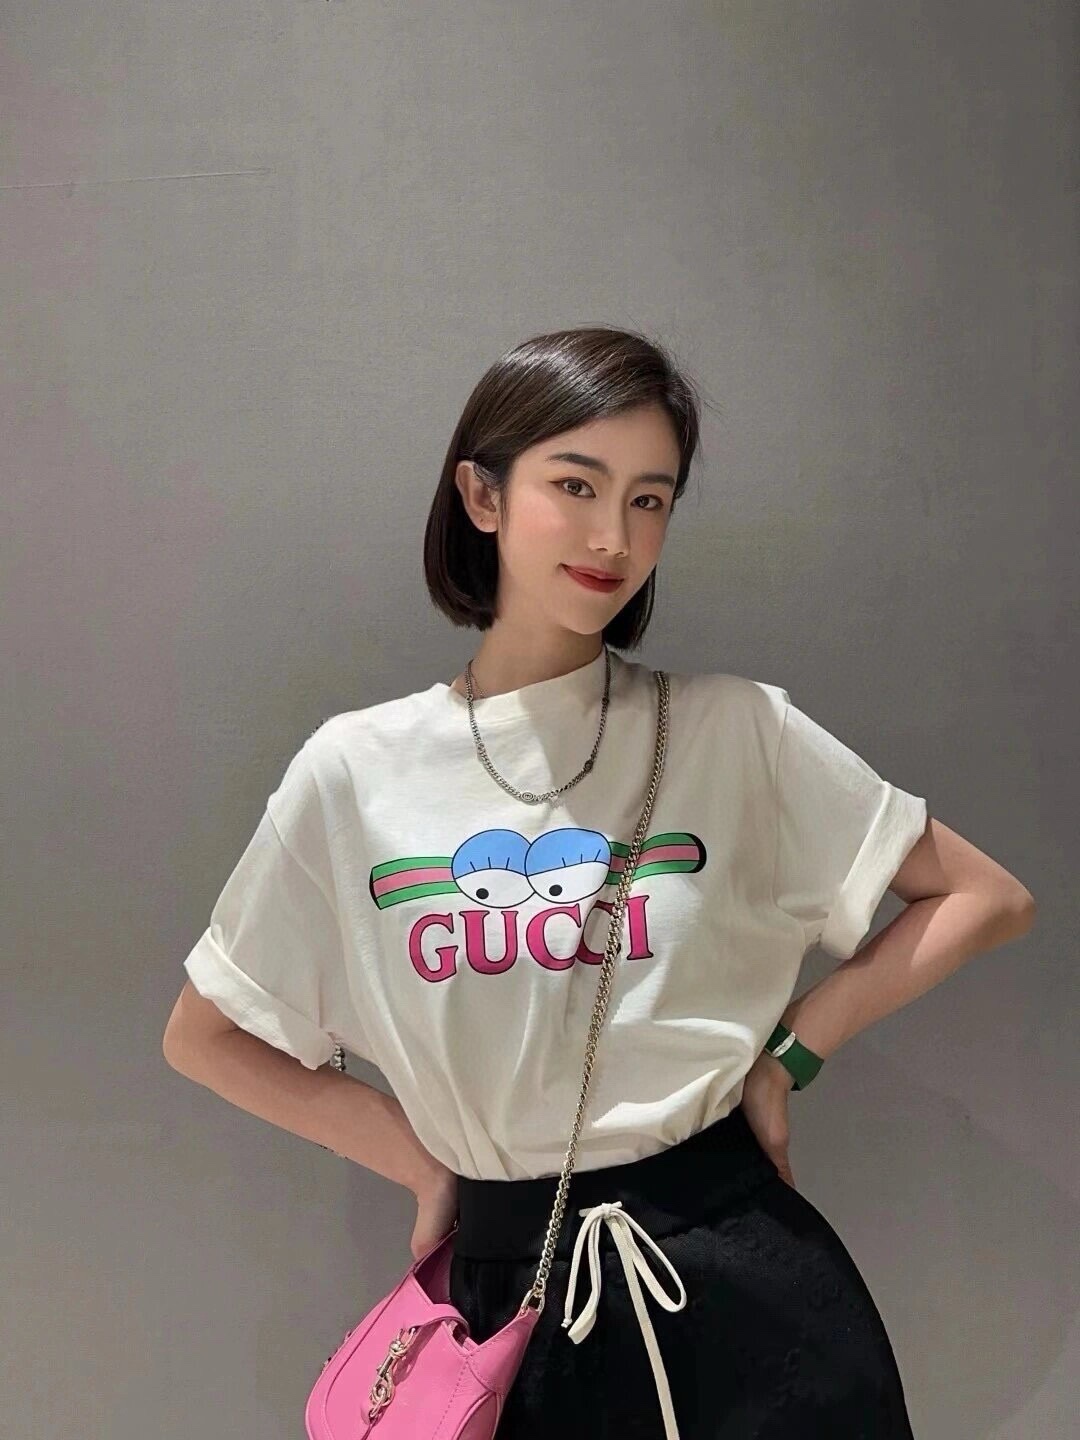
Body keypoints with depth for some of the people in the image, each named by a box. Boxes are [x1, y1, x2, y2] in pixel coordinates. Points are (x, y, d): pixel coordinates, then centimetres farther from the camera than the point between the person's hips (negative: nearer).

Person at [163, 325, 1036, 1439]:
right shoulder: (355, 770, -6)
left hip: (733, 1266, 0)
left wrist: (788, 1053, -4)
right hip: (512, 1280, 1)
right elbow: (206, 1038, 5)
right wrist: (425, 1166, 1)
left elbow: (989, 899, 1)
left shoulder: (733, 732, -8)